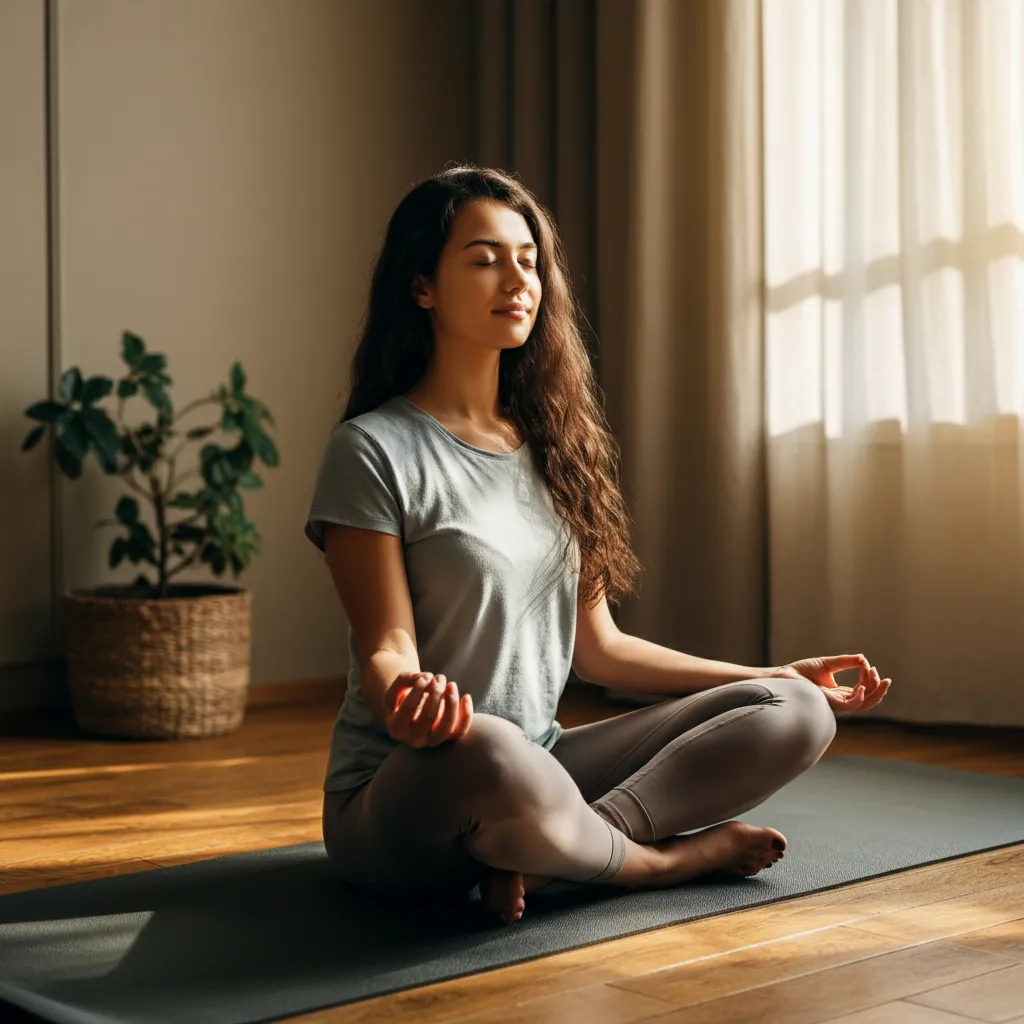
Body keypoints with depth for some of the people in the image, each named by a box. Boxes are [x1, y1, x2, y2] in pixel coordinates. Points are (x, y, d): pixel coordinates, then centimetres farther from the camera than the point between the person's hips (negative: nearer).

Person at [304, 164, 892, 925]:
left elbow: (596, 646, 15)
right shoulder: (374, 451, -7)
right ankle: (668, 857, -12)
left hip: (541, 764, 7)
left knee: (795, 714, -8)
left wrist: (778, 678, 16)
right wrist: (408, 702, -37)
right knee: (489, 752, -43)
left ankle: (541, 854, -23)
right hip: (401, 799, -6)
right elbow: (386, 648, -12)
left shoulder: (553, 444, 13)